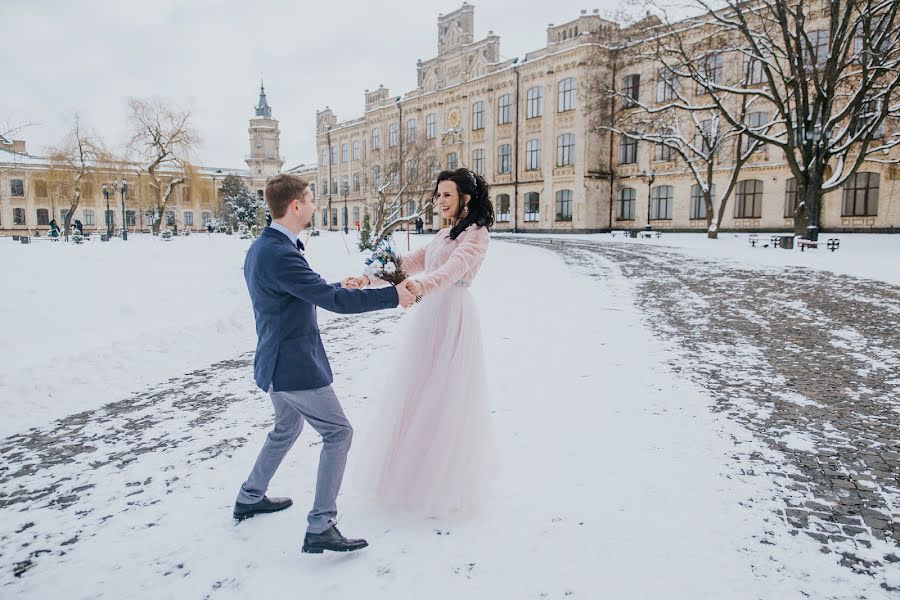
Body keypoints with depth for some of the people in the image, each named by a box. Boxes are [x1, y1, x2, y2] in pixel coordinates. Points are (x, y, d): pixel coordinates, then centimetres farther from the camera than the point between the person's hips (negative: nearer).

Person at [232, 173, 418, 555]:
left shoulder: (261, 247, 7)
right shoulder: (280, 255, -25)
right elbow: (332, 301, -28)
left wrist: (337, 287, 21)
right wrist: (394, 296, -21)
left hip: (275, 362, 10)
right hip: (295, 366, -10)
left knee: (288, 428, 28)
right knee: (338, 432, 0)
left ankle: (250, 498, 42)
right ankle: (320, 527, 4)